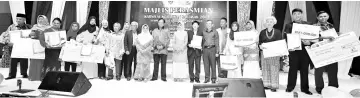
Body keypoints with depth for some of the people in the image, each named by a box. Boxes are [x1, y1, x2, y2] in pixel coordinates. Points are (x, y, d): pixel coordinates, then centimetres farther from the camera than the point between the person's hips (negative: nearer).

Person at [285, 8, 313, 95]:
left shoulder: (307, 24, 10)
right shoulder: (288, 25, 7)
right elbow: (286, 38, -1)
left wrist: (309, 42, -15)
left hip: (305, 50, 1)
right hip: (293, 50, -1)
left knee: (305, 69, 7)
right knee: (293, 69, 2)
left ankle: (305, 88, 18)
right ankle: (290, 87, 14)